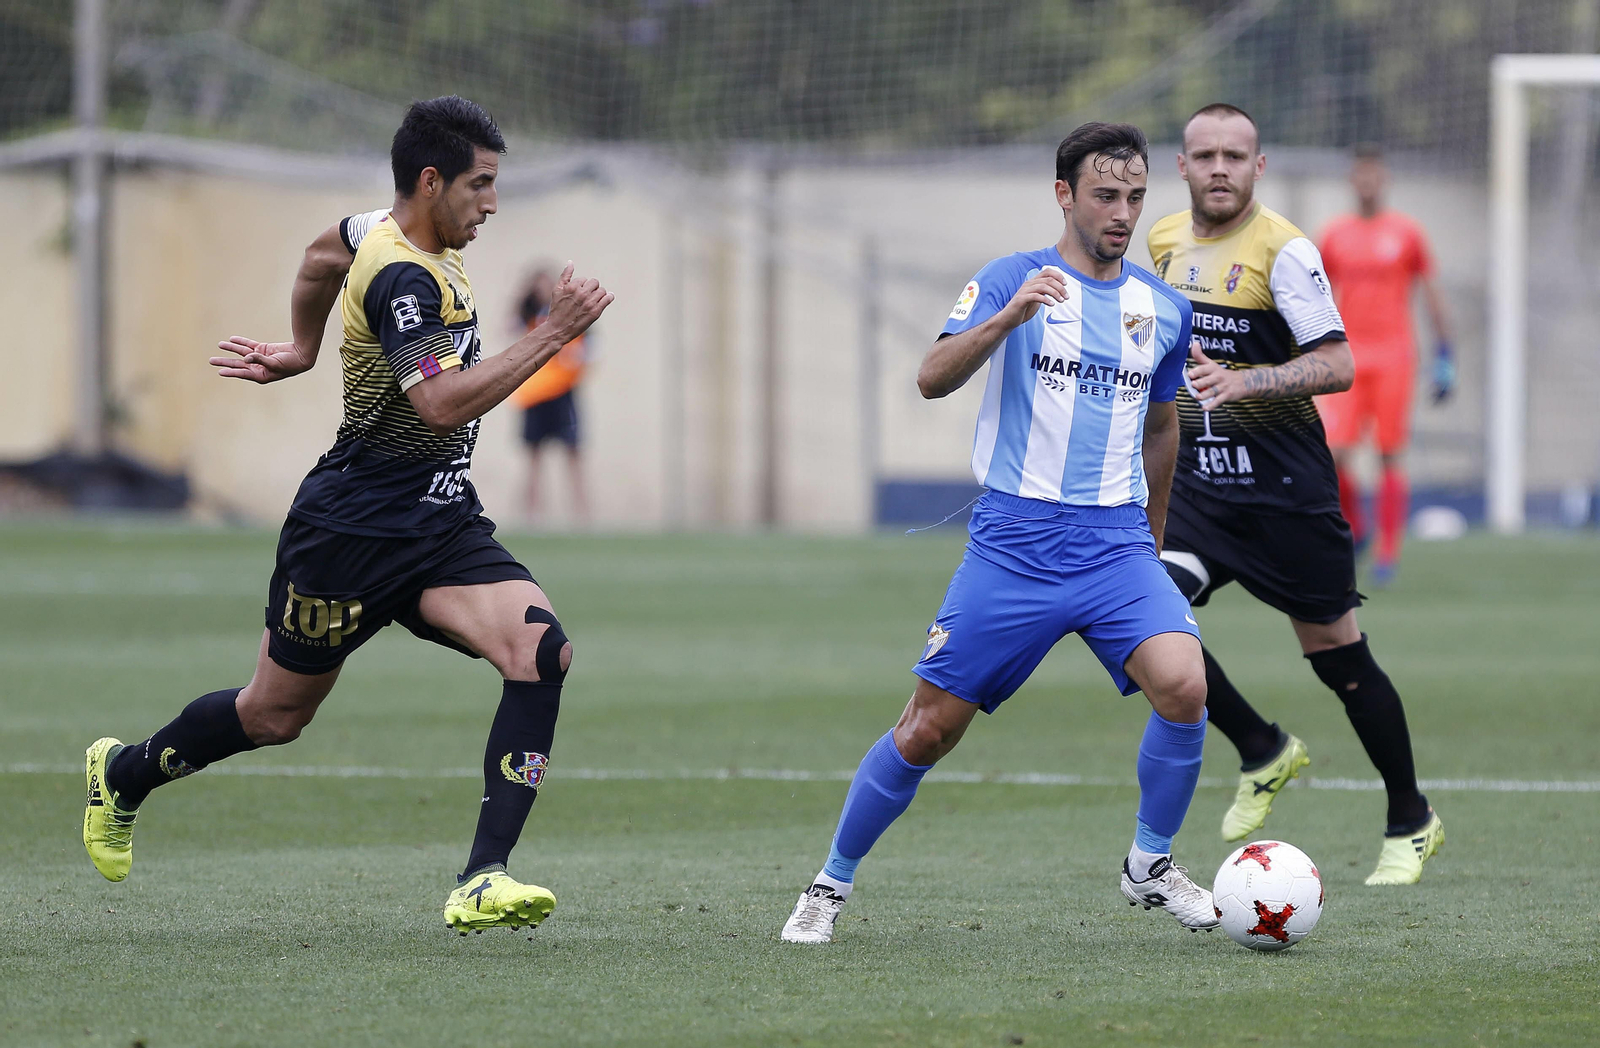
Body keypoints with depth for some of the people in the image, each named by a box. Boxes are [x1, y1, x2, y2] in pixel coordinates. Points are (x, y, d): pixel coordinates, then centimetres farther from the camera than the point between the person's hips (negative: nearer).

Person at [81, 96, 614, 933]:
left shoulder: (382, 233, 7)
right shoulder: (404, 277, -22)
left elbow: (325, 255, 29)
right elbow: (445, 403, -33)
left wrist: (301, 349, 41)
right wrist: (552, 335, -30)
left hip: (442, 522, 8)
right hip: (355, 526, -8)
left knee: (541, 649, -18)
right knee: (276, 714, 10)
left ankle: (482, 883, -23)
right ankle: (124, 774, 41)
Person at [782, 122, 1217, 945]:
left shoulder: (1163, 309, 10)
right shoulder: (1010, 282, -2)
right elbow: (934, 378, -17)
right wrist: (1007, 318, -31)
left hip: (1116, 542, 3)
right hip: (1012, 540, -3)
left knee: (1183, 687, -21)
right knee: (928, 729, -1)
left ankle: (1151, 865, 1)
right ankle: (831, 885, 19)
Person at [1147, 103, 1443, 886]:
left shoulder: (1283, 250, -12)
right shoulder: (1166, 241, 8)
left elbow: (1336, 364, -20)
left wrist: (1244, 383, -31)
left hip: (1284, 486, -5)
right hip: (1194, 483, 5)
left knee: (1337, 655, 1)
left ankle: (1411, 823, 19)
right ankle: (1262, 754, 6)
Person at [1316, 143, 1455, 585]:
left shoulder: (1407, 233, 4)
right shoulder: (1333, 235, 8)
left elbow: (1432, 295, 8)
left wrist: (1444, 356, 3)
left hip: (1393, 355, -1)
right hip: (1346, 359, 1)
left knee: (1391, 457, -4)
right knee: (1334, 453, -11)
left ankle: (1388, 553, 2)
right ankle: (1354, 527, 14)